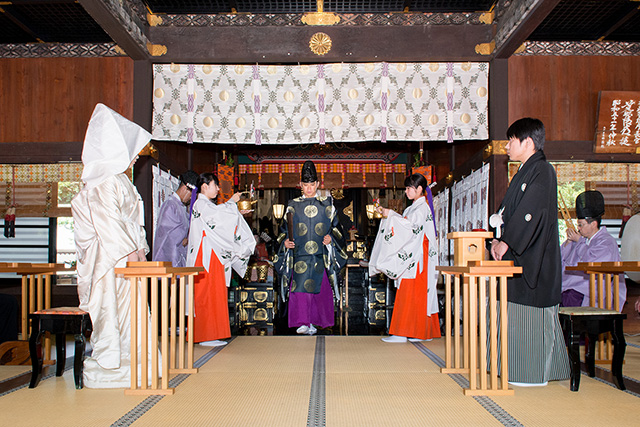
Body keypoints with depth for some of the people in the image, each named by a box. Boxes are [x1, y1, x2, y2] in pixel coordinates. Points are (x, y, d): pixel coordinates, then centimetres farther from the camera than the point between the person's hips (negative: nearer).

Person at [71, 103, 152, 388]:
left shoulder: (120, 180, 20)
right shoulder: (105, 180, -11)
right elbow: (106, 218, -19)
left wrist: (140, 247, 13)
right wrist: (129, 250, -20)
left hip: (126, 257, 10)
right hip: (111, 258, -10)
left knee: (129, 308, 10)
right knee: (114, 307, -6)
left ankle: (123, 362, 17)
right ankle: (109, 368, 2)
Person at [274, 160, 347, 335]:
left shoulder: (326, 204, 8)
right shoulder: (293, 205, 9)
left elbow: (335, 227, 12)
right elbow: (286, 230, 13)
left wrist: (331, 238, -5)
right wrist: (286, 242, -4)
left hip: (321, 255, 0)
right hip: (300, 254, 0)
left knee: (321, 288, 1)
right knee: (301, 287, -10)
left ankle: (314, 322, 14)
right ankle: (303, 323, -8)